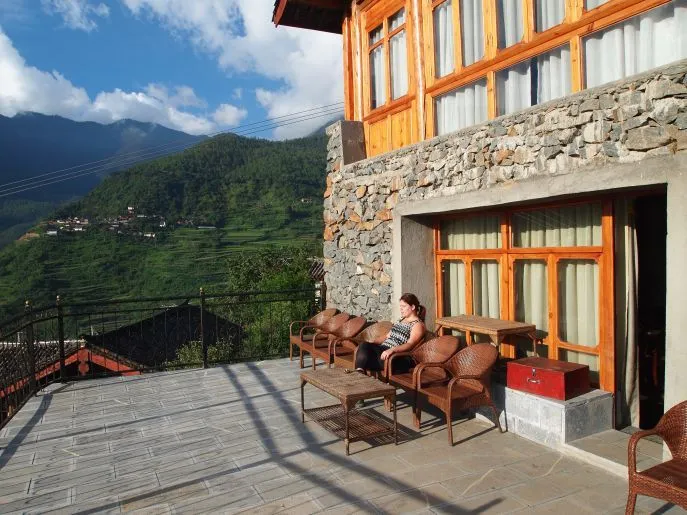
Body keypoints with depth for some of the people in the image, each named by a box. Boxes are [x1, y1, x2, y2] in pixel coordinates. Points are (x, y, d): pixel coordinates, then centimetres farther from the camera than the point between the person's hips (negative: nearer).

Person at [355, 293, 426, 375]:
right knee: (364, 345, -23)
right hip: (384, 349, 8)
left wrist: (392, 350, -33)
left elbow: (410, 344, -17)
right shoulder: (401, 320, 24)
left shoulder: (418, 324, -3)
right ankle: (359, 372, -40)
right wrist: (372, 343, 11)